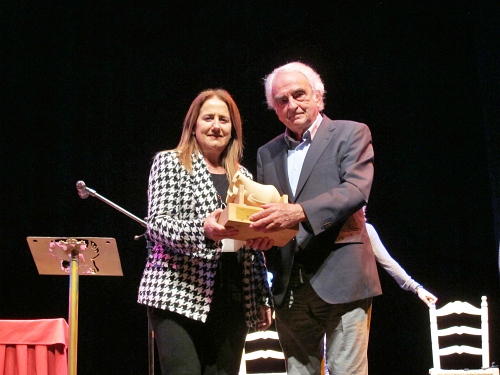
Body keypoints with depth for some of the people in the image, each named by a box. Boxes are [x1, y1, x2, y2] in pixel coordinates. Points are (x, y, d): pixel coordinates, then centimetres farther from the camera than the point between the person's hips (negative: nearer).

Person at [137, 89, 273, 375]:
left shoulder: (243, 176, 17)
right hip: (179, 295, -4)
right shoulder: (170, 163, 5)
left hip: (232, 300, 4)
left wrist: (263, 298, 13)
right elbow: (156, 224, -7)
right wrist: (202, 230, -25)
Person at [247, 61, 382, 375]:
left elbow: (357, 190, -12)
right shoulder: (267, 154, 19)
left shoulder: (351, 134, 3)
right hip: (290, 287, 5)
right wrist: (257, 230, -7)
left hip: (340, 279, -5)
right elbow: (262, 207, 18)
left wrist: (299, 212, -26)